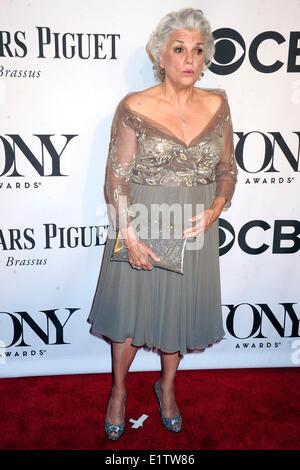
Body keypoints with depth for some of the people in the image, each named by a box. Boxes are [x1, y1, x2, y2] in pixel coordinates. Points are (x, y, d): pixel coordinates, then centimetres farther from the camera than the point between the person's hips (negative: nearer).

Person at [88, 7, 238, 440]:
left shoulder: (217, 105, 2)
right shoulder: (134, 107, -7)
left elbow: (228, 168, 7)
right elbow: (118, 177, -7)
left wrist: (215, 209, -10)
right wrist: (129, 234, -15)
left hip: (195, 229, 3)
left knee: (181, 310, 16)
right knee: (131, 307, 11)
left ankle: (167, 386, 44)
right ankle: (119, 389, 40)